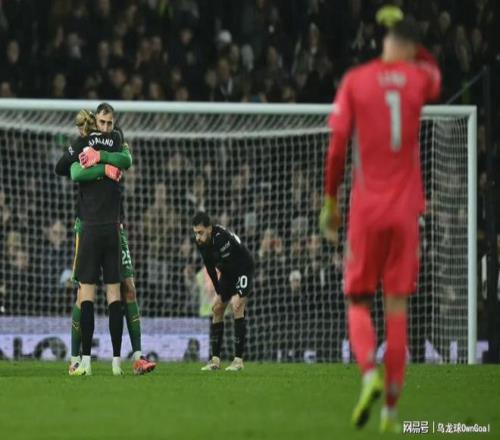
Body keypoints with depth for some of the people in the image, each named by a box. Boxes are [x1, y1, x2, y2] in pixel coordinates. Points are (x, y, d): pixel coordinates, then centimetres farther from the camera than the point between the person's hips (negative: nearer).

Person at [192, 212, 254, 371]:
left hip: (243, 269, -8)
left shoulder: (221, 238, -35)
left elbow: (230, 266, -30)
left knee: (237, 307, -21)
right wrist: (218, 292, -1)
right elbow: (210, 267, 0)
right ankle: (215, 359, 5)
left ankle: (238, 359, -21)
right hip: (227, 272, 8)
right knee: (216, 309, 2)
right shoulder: (201, 242, -11)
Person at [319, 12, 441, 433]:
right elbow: (434, 73, 29)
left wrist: (330, 202, 3)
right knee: (397, 306, 5)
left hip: (366, 209, -1)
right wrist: (412, 47, 35)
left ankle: (369, 372, -20)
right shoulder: (418, 78, 2)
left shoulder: (355, 81, -2)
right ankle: (392, 404, -1)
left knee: (358, 302, 8)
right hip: (405, 209, 1)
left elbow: (337, 146, -5)